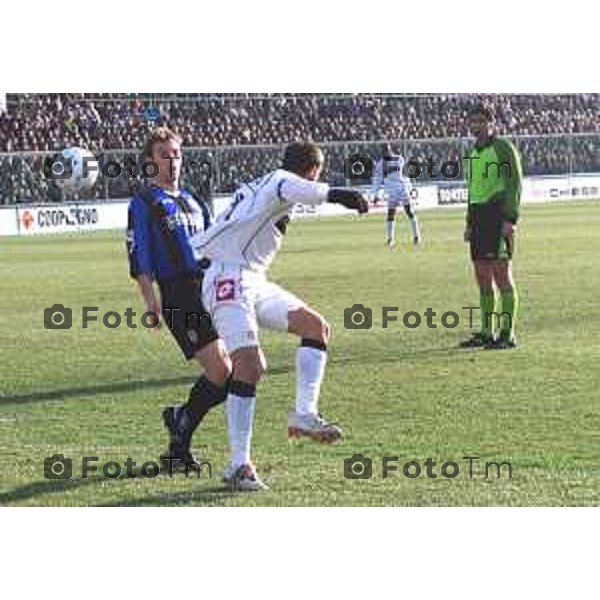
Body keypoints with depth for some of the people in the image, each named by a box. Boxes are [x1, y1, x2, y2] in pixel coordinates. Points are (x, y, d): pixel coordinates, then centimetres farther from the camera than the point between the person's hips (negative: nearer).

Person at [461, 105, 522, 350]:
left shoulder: (503, 148, -5)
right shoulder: (474, 154, 20)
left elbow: (515, 183, -11)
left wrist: (510, 219, -19)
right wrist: (470, 223, 20)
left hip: (498, 217, -8)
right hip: (478, 216, 8)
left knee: (501, 274, -9)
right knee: (483, 277, 8)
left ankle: (507, 334, -7)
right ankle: (487, 333, 13)